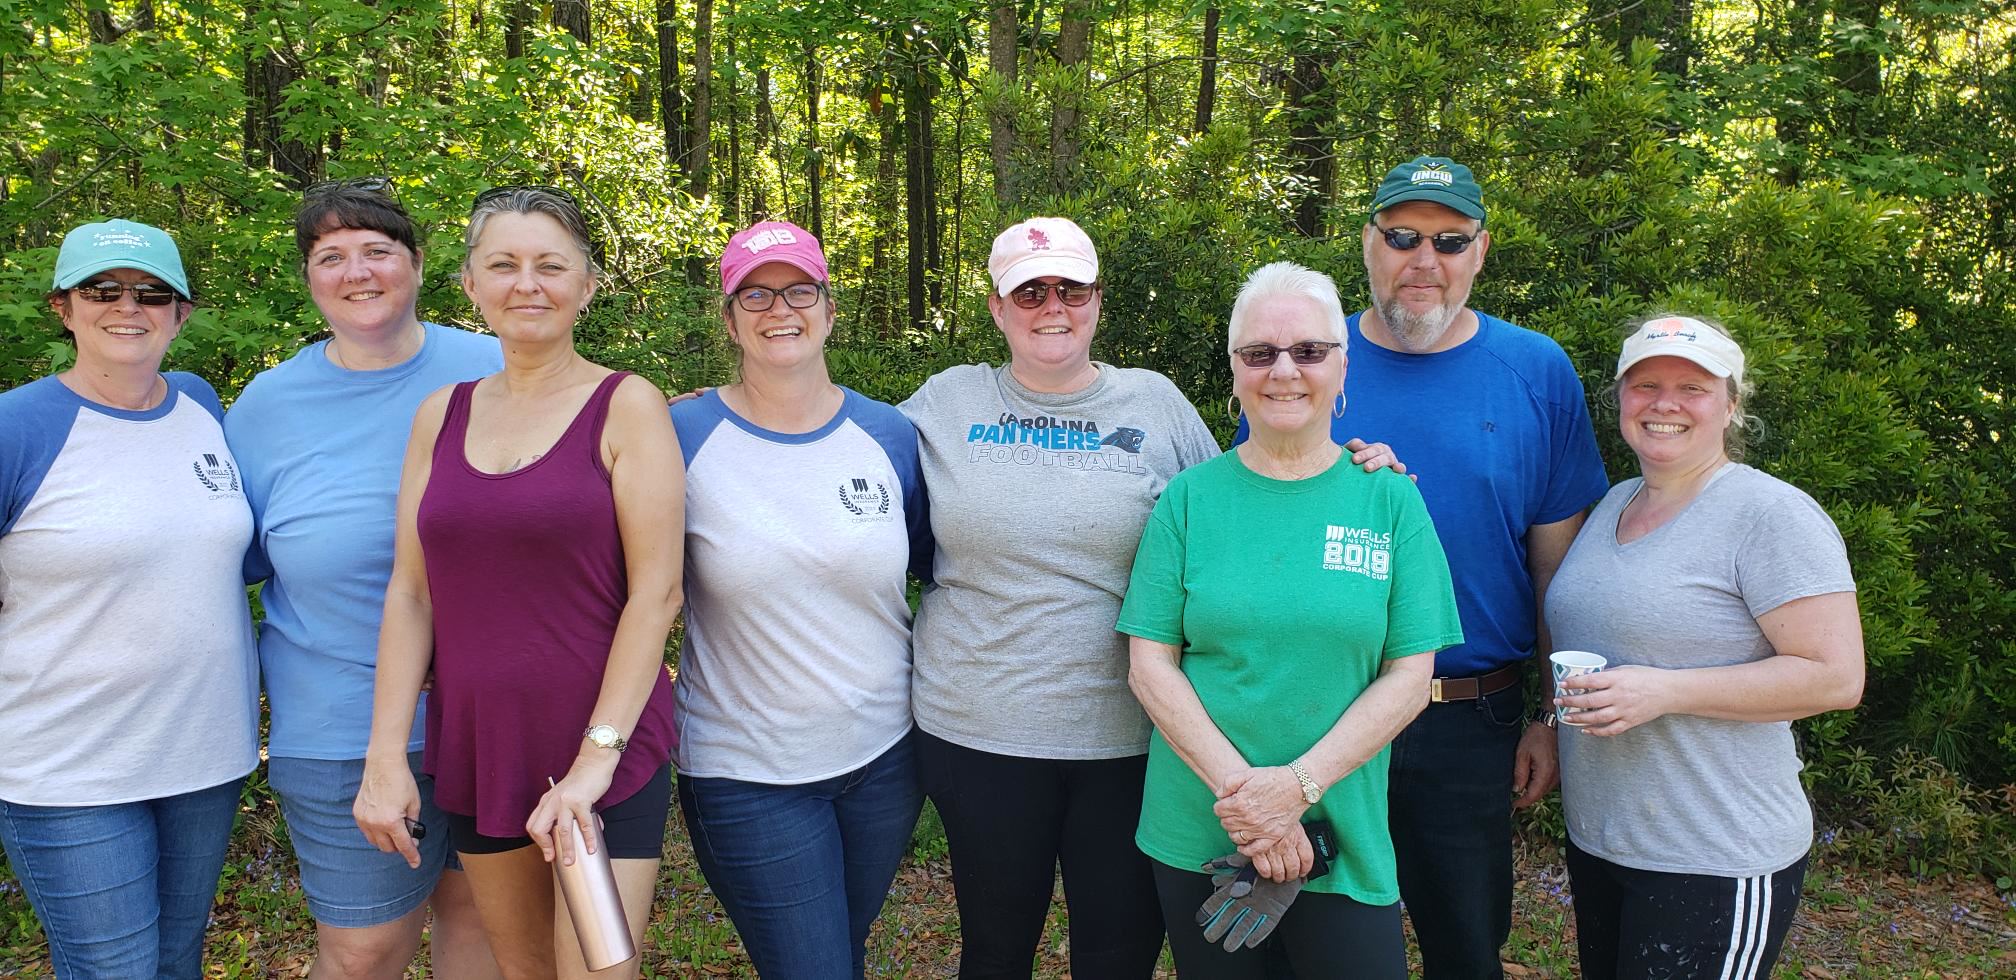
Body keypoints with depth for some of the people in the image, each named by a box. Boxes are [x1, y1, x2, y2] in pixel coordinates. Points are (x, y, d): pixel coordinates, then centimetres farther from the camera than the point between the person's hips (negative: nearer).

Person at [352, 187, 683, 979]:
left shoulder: (625, 407, -6)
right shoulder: (441, 417, 7)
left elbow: (656, 592, -11)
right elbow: (410, 593, 6)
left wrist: (596, 757, -16)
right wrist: (385, 754, -1)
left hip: (607, 757, -4)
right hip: (472, 752, 5)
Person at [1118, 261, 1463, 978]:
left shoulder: (1389, 498, 0)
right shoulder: (1189, 497, 0)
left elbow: (1410, 674, -4)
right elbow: (1150, 663, -3)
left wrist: (1300, 784, -14)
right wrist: (1236, 787, -14)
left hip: (1344, 840, 0)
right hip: (1196, 838, 0)